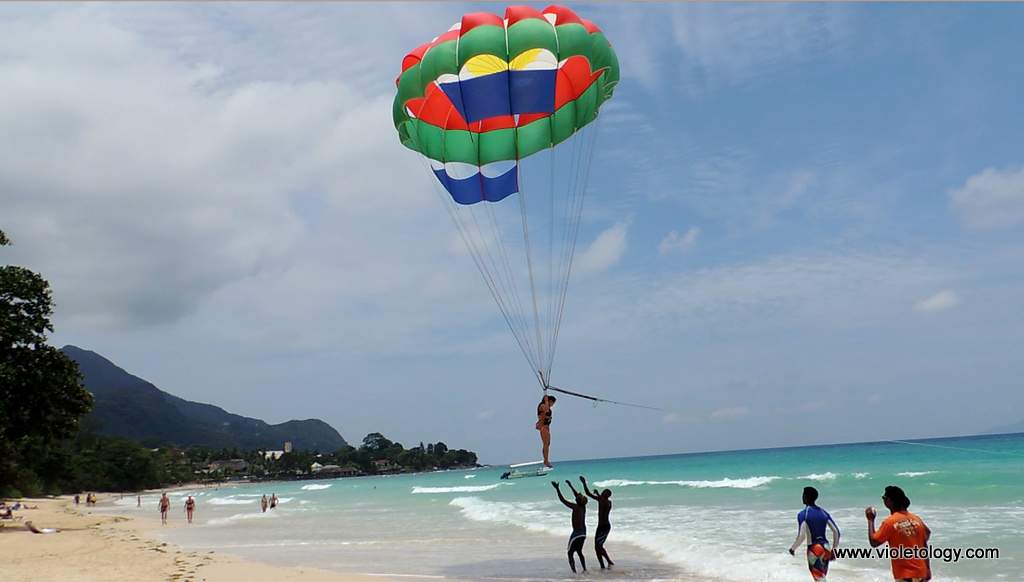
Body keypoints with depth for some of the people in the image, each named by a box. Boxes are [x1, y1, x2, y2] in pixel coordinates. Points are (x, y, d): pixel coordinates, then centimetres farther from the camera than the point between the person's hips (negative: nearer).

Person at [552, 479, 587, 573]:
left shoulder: (576, 507, -17)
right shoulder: (583, 506, 2)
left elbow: (563, 500, -16)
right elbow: (577, 495, 19)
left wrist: (557, 489, -12)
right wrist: (570, 485, 28)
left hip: (576, 533, -8)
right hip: (583, 533, 8)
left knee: (570, 553, 0)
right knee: (579, 552, 23)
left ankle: (574, 572, -13)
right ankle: (585, 570, 22)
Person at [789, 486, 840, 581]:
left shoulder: (802, 514, -10)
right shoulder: (824, 512, 9)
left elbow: (801, 537, -17)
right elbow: (836, 531, 7)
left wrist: (792, 548, -1)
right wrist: (834, 549, 17)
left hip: (814, 549, -6)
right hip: (826, 548, 6)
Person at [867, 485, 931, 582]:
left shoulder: (890, 522, -13)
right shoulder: (917, 520, 5)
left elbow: (873, 542, -7)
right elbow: (924, 547, 10)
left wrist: (870, 520, 2)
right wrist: (928, 569, 18)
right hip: (921, 572, 6)